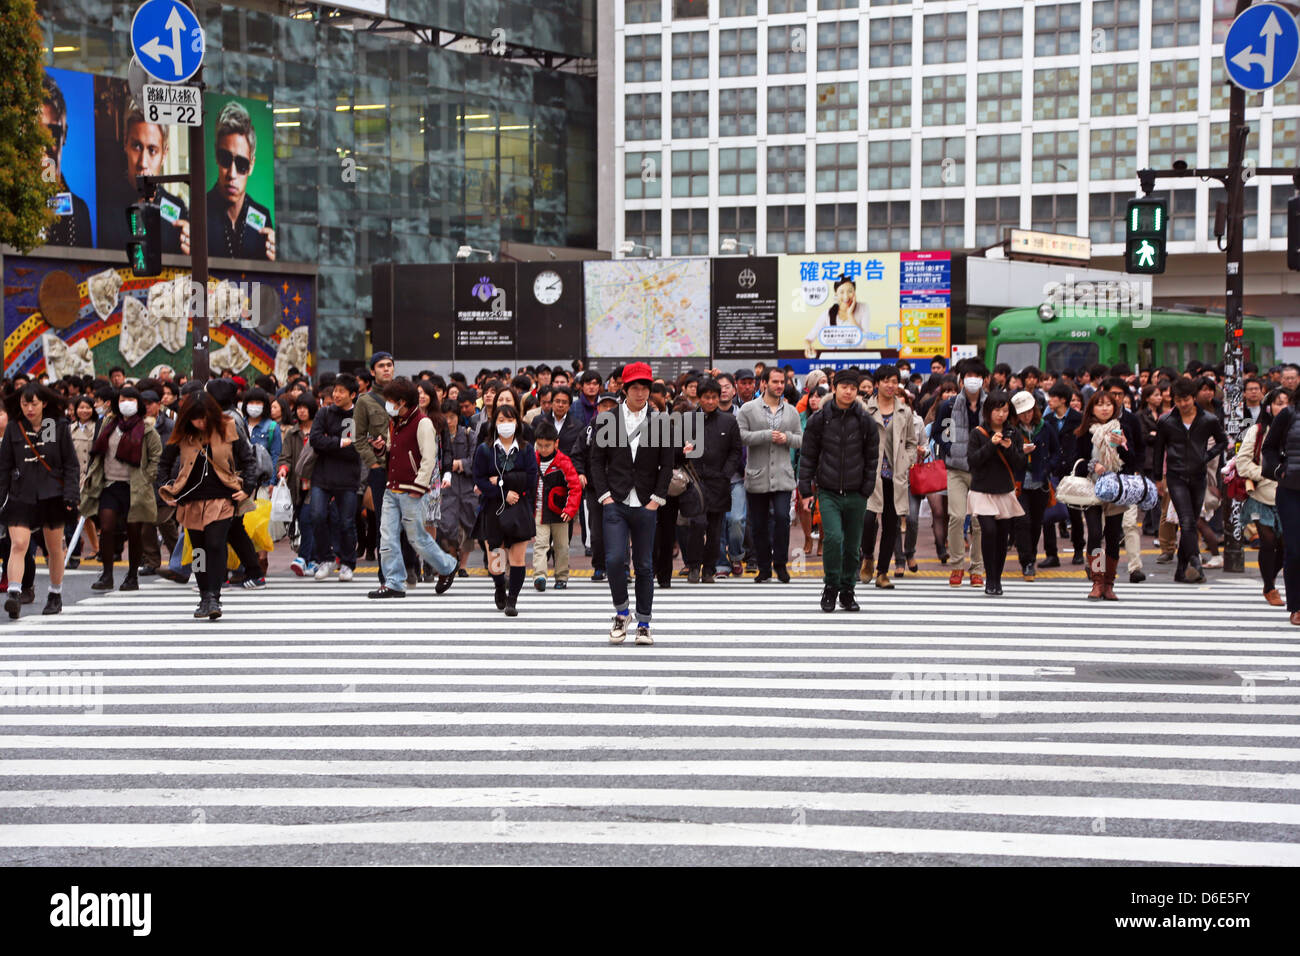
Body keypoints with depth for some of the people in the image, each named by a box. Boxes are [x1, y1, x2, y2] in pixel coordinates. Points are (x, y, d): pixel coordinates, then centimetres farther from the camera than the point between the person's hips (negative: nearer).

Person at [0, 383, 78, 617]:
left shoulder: (59, 427, -1)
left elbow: (71, 464, 0)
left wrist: (70, 494, -8)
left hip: (52, 495, 0)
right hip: (21, 496, 1)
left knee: (54, 548, 10)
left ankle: (55, 595, 25)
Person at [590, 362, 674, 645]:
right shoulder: (607, 419, 4)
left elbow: (667, 465, 5)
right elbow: (597, 460, 6)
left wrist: (657, 499, -3)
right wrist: (604, 494, -3)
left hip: (645, 505, 0)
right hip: (615, 504, 0)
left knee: (644, 566, 5)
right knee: (614, 560, -12)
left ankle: (643, 624, 15)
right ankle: (621, 611, 10)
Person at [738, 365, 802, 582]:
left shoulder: (791, 411, 12)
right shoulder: (748, 409, 1)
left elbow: (801, 440, 13)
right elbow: (740, 436, -9)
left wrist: (787, 437, -7)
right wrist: (767, 435, -14)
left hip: (783, 476, 1)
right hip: (757, 477, -1)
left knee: (782, 517, -13)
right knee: (759, 524, 5)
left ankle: (780, 564, 2)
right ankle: (764, 568, 17)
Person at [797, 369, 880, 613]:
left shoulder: (865, 422, 2)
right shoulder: (819, 420, -1)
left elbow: (872, 458, 8)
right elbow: (807, 456, 4)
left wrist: (867, 490, 1)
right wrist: (805, 490, 0)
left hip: (856, 495, 2)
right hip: (828, 492, -2)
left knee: (852, 545, 7)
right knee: (833, 537, -18)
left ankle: (847, 591, 23)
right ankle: (830, 587, 0)